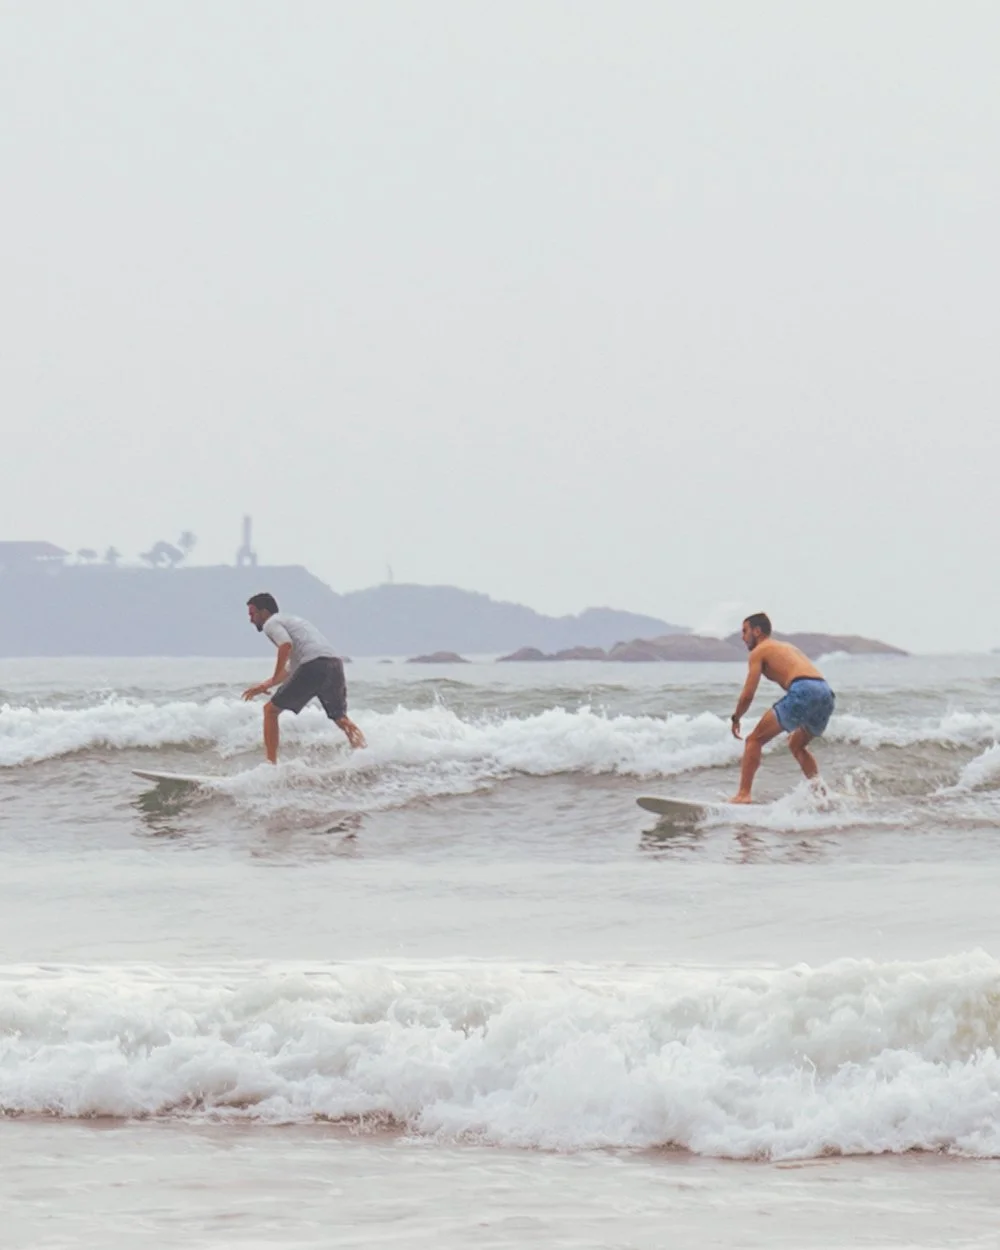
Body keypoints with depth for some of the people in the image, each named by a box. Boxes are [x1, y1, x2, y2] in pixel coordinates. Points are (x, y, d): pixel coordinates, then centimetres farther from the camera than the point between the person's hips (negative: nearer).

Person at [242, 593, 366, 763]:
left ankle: (271, 763, 0)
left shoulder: (271, 623, 7)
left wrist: (273, 680, -7)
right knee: (340, 718, 25)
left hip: (313, 666, -8)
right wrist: (264, 686, 40)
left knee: (271, 710, 6)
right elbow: (290, 670, 40)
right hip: (335, 663, 8)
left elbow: (286, 645, -16)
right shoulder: (291, 620, 35)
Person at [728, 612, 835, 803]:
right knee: (797, 745, 30)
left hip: (802, 692, -7)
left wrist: (736, 719, 21)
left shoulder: (759, 651, 11)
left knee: (755, 740, 3)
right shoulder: (788, 647, 34)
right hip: (826, 694, 7)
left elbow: (747, 695, 4)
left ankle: (743, 794, -6)